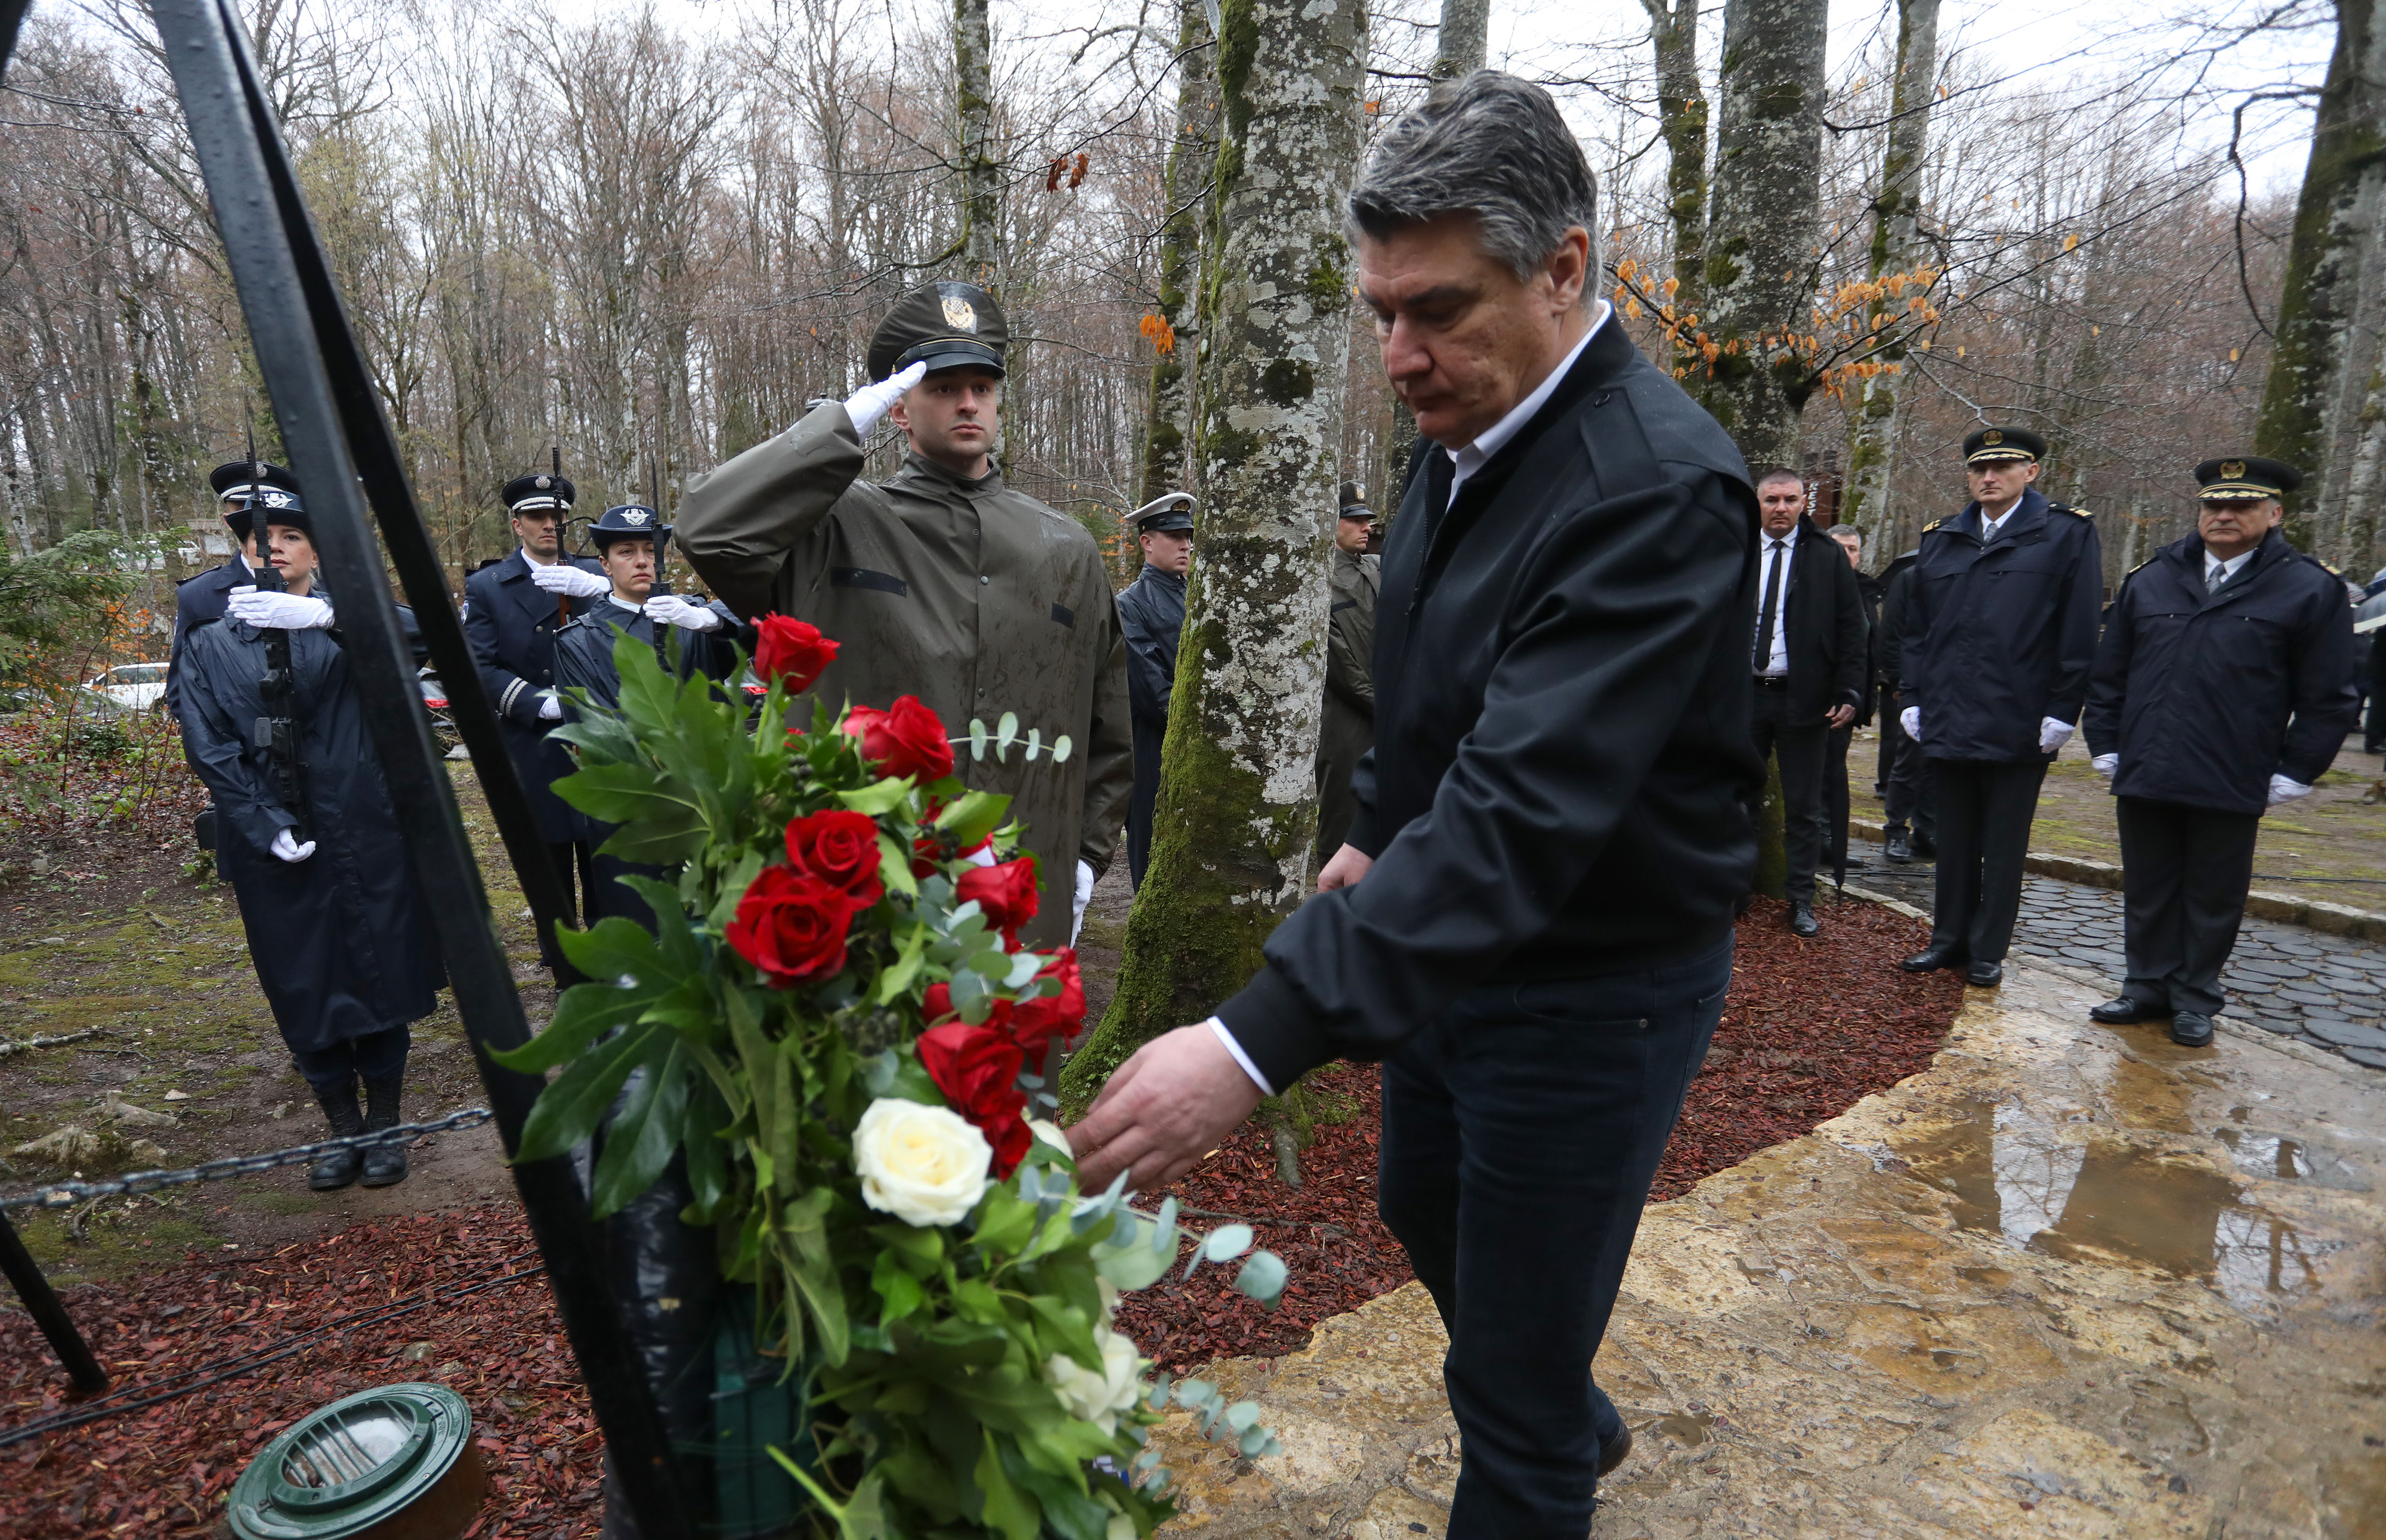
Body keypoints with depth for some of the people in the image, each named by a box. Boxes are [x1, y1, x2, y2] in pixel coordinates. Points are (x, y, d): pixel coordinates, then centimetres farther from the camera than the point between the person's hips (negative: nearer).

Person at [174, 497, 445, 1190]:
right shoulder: (210, 645, 9)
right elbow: (210, 749, 2)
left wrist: (324, 615, -36)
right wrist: (268, 827, -10)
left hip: (365, 838, -2)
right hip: (273, 847, 2)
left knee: (378, 976, 4)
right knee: (303, 991, 7)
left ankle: (385, 1126, 19)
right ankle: (344, 1129, 22)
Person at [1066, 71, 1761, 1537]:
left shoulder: (1659, 485, -29)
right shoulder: (1466, 439, 0)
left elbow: (1523, 811, -39)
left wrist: (1259, 1044, -45)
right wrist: (1379, 833, 14)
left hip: (1590, 992, -9)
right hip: (1450, 943, 9)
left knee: (1514, 1387, 8)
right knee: (1423, 1206, 30)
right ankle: (1579, 1420, 58)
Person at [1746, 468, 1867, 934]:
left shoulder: (1827, 556, 1)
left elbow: (1851, 629, 0)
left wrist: (1849, 694, -7)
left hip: (1803, 698, -1)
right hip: (1741, 695, 2)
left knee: (1804, 806, 6)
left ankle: (1800, 900, 16)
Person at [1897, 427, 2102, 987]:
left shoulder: (2068, 535, 0)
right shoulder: (1940, 539, 11)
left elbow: (2080, 633, -4)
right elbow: (1916, 628, 13)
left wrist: (2062, 711, -10)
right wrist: (1912, 698, 7)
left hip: (2019, 725, -4)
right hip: (1947, 723, 4)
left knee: (2004, 846, 7)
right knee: (1954, 838, 13)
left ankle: (1989, 951, 17)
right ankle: (1950, 938, 24)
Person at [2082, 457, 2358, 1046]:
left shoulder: (2311, 591, 0)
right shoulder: (2149, 581, 9)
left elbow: (2329, 699, 1)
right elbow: (2109, 675, 13)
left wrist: (2292, 774, -3)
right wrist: (2106, 747, 8)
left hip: (2231, 787, -2)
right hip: (2143, 776, 3)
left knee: (2213, 897, 9)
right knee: (2148, 891, 11)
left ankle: (2195, 999, 22)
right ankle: (2148, 986, 24)